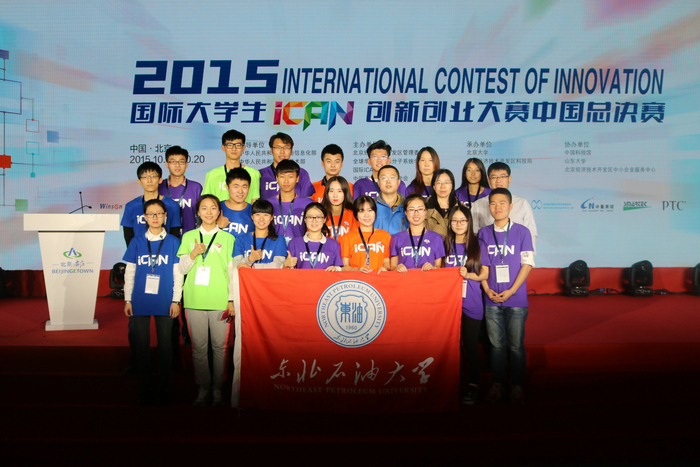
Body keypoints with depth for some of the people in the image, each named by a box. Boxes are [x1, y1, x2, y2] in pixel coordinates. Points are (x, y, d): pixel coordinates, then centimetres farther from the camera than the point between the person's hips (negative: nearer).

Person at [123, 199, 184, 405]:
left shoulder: (173, 242, 2)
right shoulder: (137, 242, 6)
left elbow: (178, 274, 3)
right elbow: (129, 273, 9)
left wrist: (176, 300, -2)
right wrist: (127, 299, 5)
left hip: (164, 302, -1)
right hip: (140, 302, 1)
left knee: (165, 345, 5)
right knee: (142, 346, 7)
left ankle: (163, 389, 18)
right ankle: (145, 389, 18)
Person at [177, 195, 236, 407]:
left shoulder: (227, 238, 6)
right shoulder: (189, 237, 10)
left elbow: (232, 271, 5)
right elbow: (182, 269, 10)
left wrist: (232, 300, 0)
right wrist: (193, 254, -10)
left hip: (220, 301, -1)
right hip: (195, 300, 1)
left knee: (219, 346, 3)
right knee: (199, 347, 6)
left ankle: (218, 387, 15)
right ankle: (204, 387, 19)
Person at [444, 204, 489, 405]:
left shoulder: (478, 245, 2)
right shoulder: (446, 245, 8)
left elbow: (484, 274, 1)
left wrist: (468, 275, -15)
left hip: (471, 304, -2)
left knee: (470, 345, 2)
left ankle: (472, 384, 13)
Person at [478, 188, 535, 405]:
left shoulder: (522, 231, -2)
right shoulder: (483, 233, 6)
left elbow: (527, 264, -4)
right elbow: (482, 265, 9)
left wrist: (511, 291, -12)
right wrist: (487, 290, -5)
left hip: (516, 299, -2)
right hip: (492, 300, 2)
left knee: (516, 345, 5)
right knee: (496, 344, 9)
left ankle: (517, 386, 17)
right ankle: (496, 385, 20)